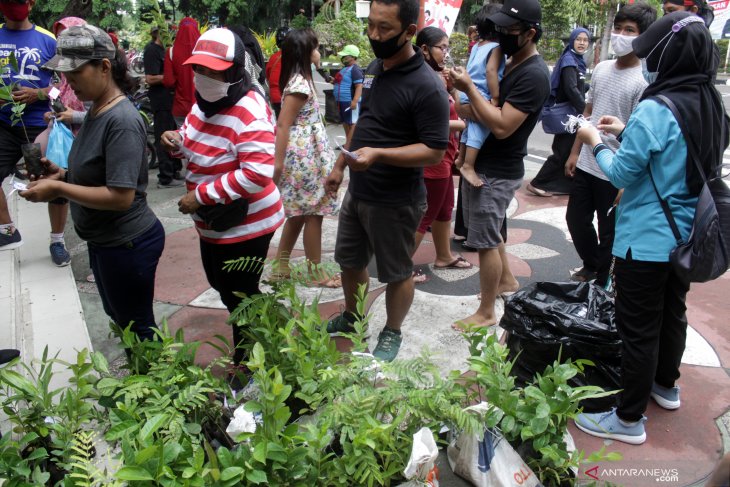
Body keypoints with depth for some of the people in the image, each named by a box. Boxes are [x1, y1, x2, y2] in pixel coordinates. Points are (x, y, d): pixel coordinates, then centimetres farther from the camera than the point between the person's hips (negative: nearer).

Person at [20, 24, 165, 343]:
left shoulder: (122, 121, -24)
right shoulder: (96, 110, 4)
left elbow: (121, 196, -28)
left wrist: (58, 189, -21)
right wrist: (62, 174, 0)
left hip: (127, 243, -10)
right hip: (104, 240, 10)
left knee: (137, 327, 9)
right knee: (118, 316, 25)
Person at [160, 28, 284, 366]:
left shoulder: (249, 112, -25)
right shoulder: (206, 101, 2)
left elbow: (257, 174, -33)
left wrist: (201, 196, -27)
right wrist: (178, 140, -5)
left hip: (244, 225, -9)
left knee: (240, 299, 8)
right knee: (221, 285, 26)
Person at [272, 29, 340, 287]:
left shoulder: (300, 79, 13)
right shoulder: (300, 84, -17)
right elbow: (282, 124, -20)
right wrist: (278, 163, -22)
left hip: (307, 157, 10)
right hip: (304, 157, -10)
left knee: (299, 213, 15)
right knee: (313, 213, 0)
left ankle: (281, 266, 24)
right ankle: (315, 272, 12)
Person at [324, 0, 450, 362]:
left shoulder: (426, 87, -20)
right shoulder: (374, 69, 5)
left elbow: (434, 151, -22)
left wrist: (378, 154, -32)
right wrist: (340, 165, 16)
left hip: (396, 202, -8)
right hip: (357, 191, 8)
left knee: (396, 273, 11)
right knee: (349, 260, 21)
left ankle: (392, 335, 33)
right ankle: (351, 318, 45)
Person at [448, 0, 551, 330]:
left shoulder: (534, 75, -19)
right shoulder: (509, 64, 10)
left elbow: (502, 126, -26)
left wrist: (469, 88, -23)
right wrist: (462, 90, -4)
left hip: (497, 172, -9)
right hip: (482, 164, 9)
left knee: (486, 241, -2)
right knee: (490, 233, 22)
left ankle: (486, 313, 11)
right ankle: (507, 280, 43)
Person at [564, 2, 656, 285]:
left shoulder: (644, 81, -14)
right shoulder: (602, 68, 6)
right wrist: (575, 153, 13)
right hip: (585, 166, 7)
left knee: (609, 233, 8)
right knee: (576, 220, 18)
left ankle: (601, 286, 27)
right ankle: (591, 266, 42)